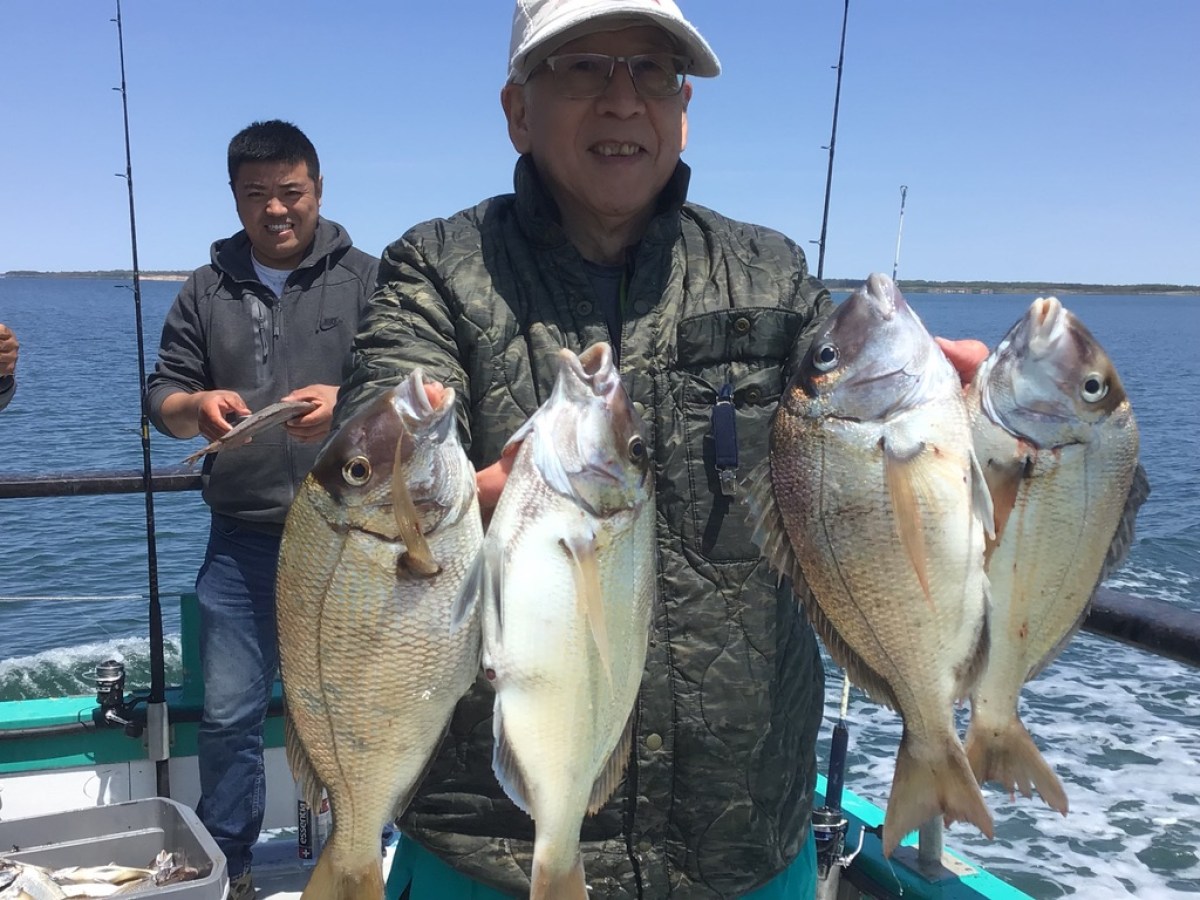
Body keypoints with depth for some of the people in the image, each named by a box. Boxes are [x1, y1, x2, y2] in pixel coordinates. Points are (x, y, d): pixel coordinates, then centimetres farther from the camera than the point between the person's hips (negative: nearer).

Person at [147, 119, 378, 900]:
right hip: (243, 540, 2)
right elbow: (162, 396, 9)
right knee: (229, 713, 9)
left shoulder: (367, 280, 3)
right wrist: (197, 406, -15)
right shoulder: (205, 292, 11)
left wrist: (348, 400, -26)